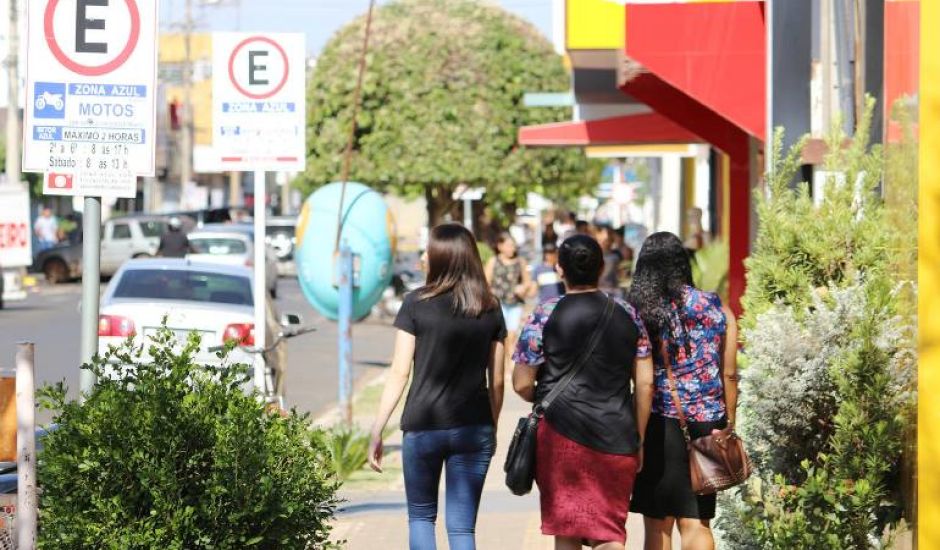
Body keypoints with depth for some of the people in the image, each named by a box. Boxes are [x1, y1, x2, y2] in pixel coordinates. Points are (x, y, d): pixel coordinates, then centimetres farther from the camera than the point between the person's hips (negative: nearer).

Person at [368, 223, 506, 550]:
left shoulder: (417, 304, -5)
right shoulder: (490, 310, 4)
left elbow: (399, 373, -7)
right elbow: (497, 381, 7)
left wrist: (377, 431, -3)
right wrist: (492, 430, 19)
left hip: (423, 426, -2)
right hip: (474, 429, 2)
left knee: (421, 516, 17)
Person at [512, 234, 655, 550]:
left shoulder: (544, 317, -4)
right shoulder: (628, 316, 5)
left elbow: (522, 385, -3)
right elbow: (645, 384, 5)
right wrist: (639, 440, 14)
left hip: (562, 433, -2)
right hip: (617, 440, 2)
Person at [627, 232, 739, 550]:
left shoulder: (639, 313, -4)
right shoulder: (717, 310, 5)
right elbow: (729, 375, 6)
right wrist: (728, 424, 14)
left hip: (661, 424, -3)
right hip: (707, 424, 3)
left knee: (658, 523, 6)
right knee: (695, 521, 5)